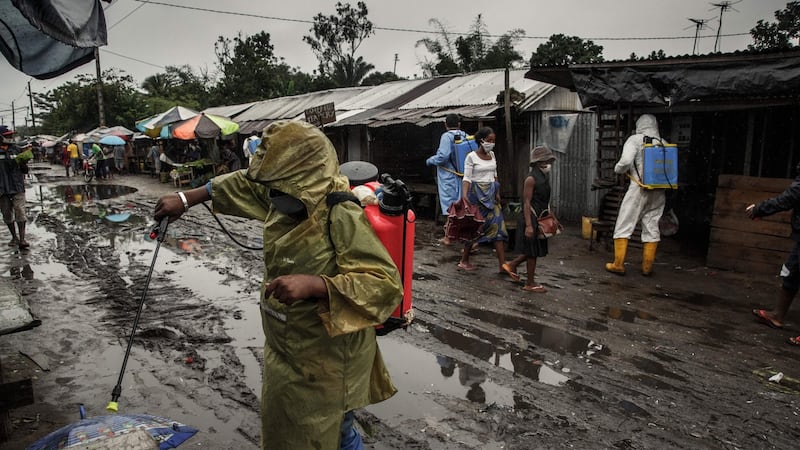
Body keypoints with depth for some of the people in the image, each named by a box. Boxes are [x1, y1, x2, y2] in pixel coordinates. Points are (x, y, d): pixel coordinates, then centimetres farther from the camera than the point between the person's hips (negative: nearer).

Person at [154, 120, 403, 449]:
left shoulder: (343, 218, -27)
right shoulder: (292, 199, -5)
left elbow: (385, 283, -32)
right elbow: (248, 184, 14)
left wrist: (312, 284, -40)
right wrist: (187, 199, 15)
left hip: (325, 363, -8)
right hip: (286, 351, 9)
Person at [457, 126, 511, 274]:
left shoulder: (492, 154, 11)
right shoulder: (472, 156, -7)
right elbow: (467, 178, -12)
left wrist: (497, 194, 15)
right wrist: (464, 194, -25)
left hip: (491, 194, 6)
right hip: (477, 193, -6)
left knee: (497, 226, -3)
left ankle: (503, 265, -4)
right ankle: (464, 261, 18)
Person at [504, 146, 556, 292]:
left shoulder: (544, 177, 12)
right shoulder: (531, 179, -15)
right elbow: (527, 203, -20)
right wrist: (528, 225, -24)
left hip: (540, 220, 9)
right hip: (531, 219, -9)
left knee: (534, 251, 15)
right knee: (532, 251, 1)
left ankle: (512, 265, 31)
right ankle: (530, 283, 13)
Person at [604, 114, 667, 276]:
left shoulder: (635, 140, -4)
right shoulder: (664, 143, 6)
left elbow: (626, 161, -18)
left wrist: (618, 169, 1)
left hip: (639, 188, -4)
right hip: (658, 191, 4)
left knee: (623, 226, 4)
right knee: (652, 228, 11)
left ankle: (618, 264, 5)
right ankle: (647, 267, 16)